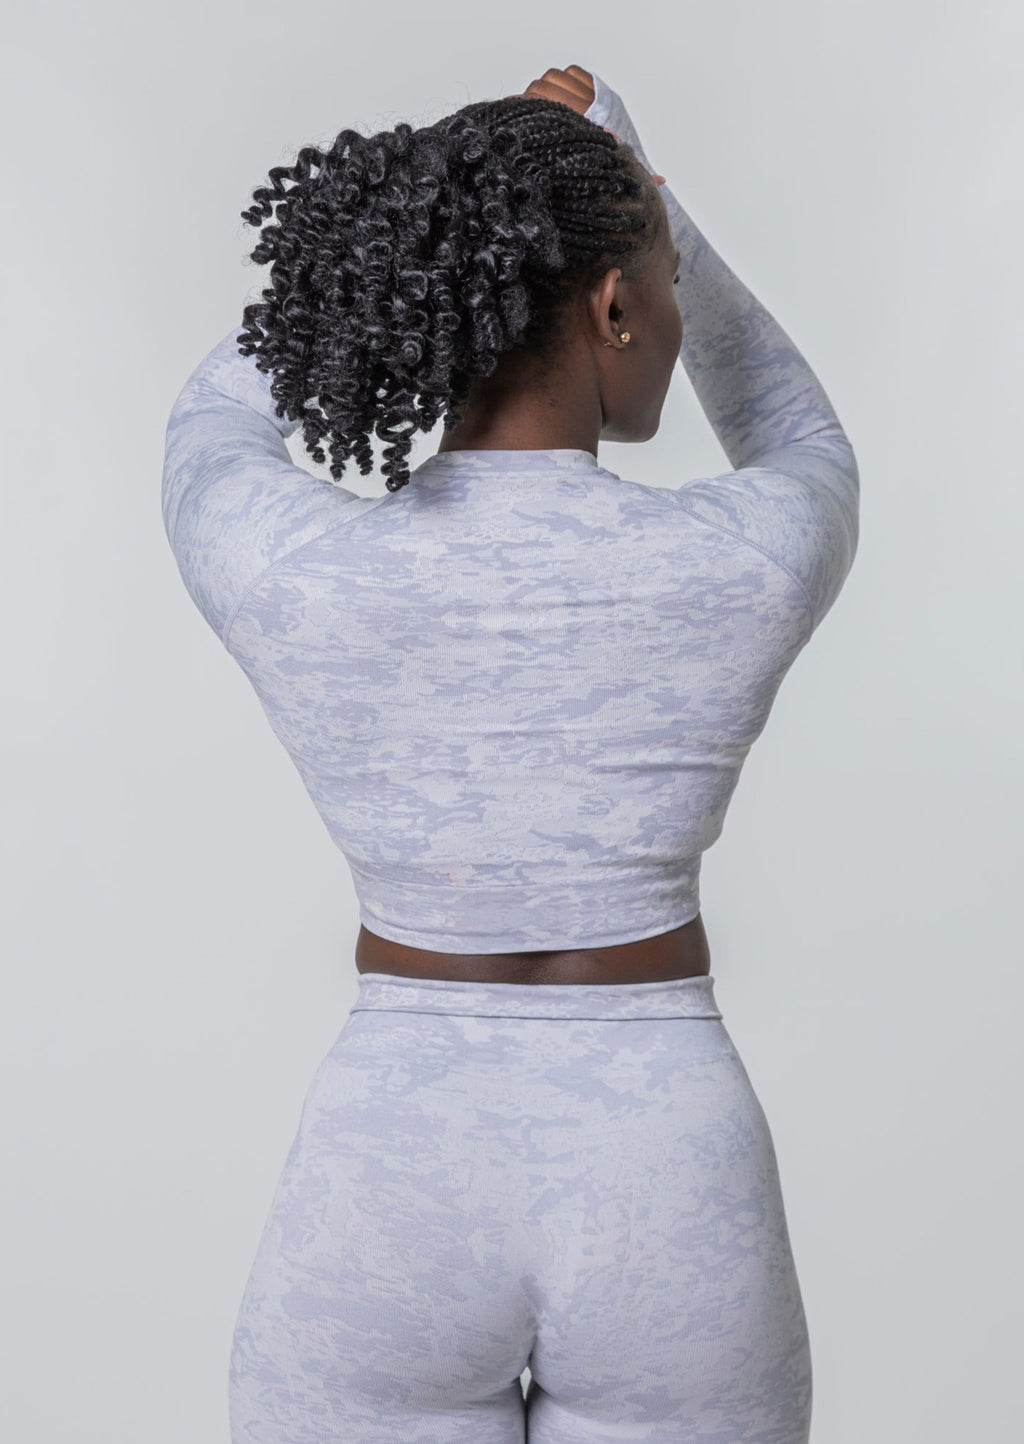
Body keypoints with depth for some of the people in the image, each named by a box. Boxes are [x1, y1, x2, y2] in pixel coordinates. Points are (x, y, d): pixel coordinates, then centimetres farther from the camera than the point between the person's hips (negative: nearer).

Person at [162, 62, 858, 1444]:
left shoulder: (278, 569, -13)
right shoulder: (754, 559, -13)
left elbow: (219, 424, 14)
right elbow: (793, 436, 15)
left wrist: (433, 207, 16)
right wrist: (627, 167, 21)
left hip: (382, 1201, 1)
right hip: (670, 1208, 0)